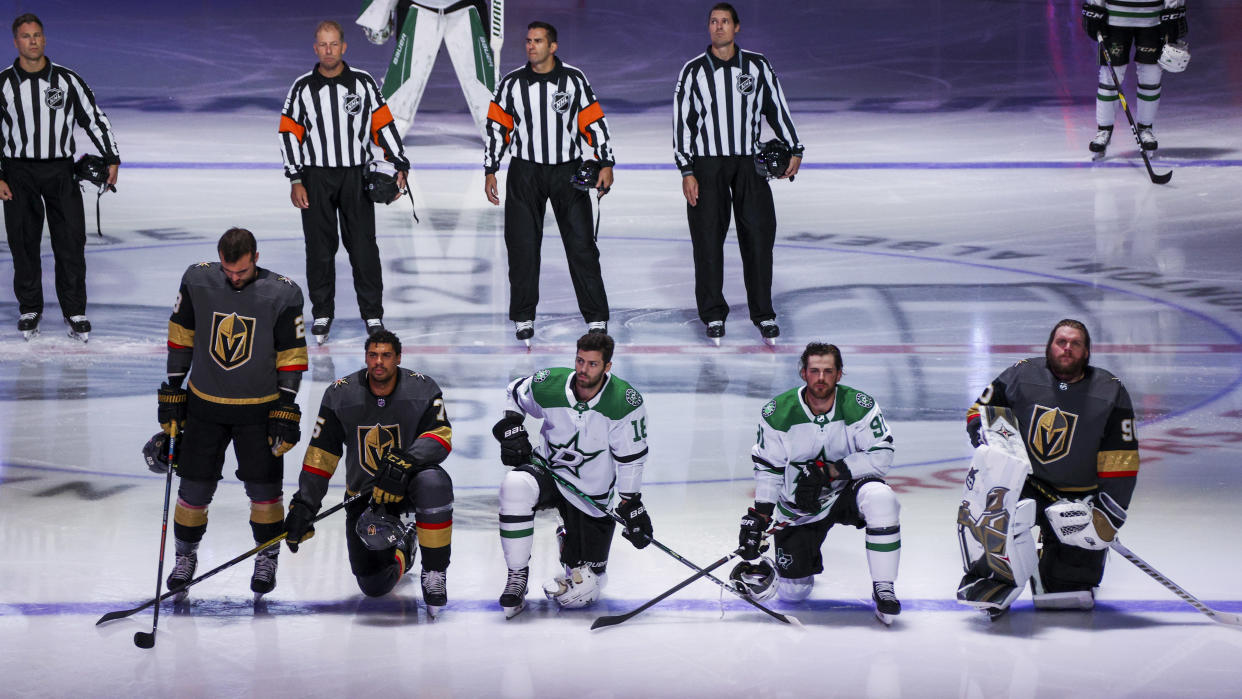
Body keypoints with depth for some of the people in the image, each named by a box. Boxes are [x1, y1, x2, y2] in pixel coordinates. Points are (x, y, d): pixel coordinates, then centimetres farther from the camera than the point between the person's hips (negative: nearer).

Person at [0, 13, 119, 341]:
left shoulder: (67, 80, 1)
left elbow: (94, 117, 9)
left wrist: (111, 158, 3)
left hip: (60, 170, 0)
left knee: (71, 243, -3)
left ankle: (75, 311, 5)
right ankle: (29, 309, 19)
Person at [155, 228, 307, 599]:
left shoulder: (282, 294, -12)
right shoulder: (197, 281, -7)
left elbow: (292, 354, -6)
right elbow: (181, 336, 3)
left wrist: (286, 408, -8)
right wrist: (172, 389, 4)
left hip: (259, 408, -1)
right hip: (204, 404, 1)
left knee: (263, 486, 1)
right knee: (195, 486, 4)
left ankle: (267, 559, 22)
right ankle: (185, 555, 25)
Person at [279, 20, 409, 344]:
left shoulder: (363, 83, 1)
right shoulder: (303, 88, 2)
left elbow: (382, 125, 3)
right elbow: (290, 133, 3)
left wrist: (399, 165, -5)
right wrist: (295, 180, -3)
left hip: (357, 177, 0)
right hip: (316, 179, 1)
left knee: (363, 247, -2)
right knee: (320, 248, 5)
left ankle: (373, 314, 7)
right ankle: (322, 314, 17)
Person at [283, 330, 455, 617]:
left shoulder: (422, 389, -11)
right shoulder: (340, 394, -8)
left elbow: (440, 436, -21)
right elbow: (320, 455, -4)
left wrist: (403, 464, -38)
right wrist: (302, 507, -9)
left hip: (407, 486, -1)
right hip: (363, 493, 2)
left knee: (433, 483, -40)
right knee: (374, 586, -8)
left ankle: (434, 572, -21)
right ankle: (401, 547, 31)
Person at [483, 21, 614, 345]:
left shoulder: (574, 80, -1)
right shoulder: (512, 84, 2)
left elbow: (594, 122, 1)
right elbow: (497, 127, 8)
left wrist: (605, 164, -7)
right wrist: (490, 171, 3)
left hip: (568, 172, -1)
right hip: (525, 174, 1)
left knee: (581, 245, -3)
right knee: (522, 247, 1)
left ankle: (596, 318, 2)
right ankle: (523, 318, 13)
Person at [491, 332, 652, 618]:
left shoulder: (626, 402, -21)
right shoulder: (549, 386, -16)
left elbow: (630, 457, -12)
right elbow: (515, 392, 7)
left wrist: (631, 505, -12)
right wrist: (511, 427, -7)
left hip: (591, 494, -1)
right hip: (548, 469, 1)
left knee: (584, 585, 0)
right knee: (516, 486, -36)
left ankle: (569, 533, 37)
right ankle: (517, 576, -21)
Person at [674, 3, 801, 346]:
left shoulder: (758, 66, 4)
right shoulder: (694, 70, 1)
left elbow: (777, 108, 13)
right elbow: (682, 121, 1)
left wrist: (794, 150, 7)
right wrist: (687, 171, -5)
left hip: (749, 163, 1)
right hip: (707, 166, -1)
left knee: (759, 235, -2)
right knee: (708, 239, -1)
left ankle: (763, 314, 7)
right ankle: (713, 315, 10)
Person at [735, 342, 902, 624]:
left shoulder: (859, 406, -16)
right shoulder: (777, 413, -13)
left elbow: (881, 455, -18)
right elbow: (767, 467, -4)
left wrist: (829, 471, -25)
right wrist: (759, 515, -11)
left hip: (846, 492, -1)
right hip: (798, 507, 1)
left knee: (880, 498, -36)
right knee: (792, 592, -4)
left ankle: (883, 590, -23)